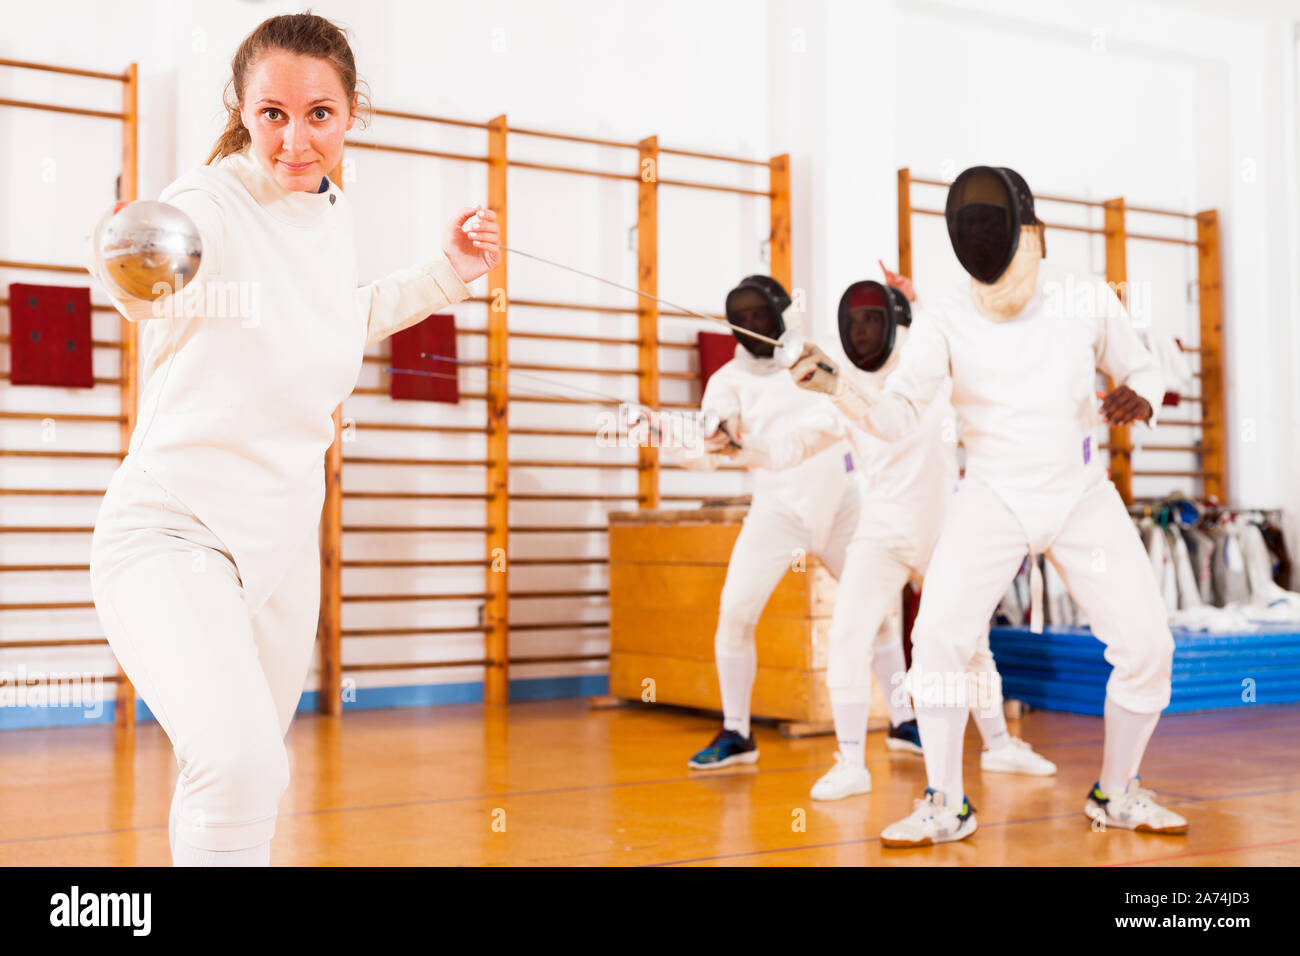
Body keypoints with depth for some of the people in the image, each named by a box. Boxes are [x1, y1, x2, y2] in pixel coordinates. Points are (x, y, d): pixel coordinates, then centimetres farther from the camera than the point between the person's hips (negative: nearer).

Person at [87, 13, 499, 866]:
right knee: (241, 771, -30)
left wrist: (448, 271, 15)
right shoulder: (210, 204, -18)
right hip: (173, 533, -7)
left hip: (281, 543, 7)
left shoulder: (334, 216, 3)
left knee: (246, 780, 19)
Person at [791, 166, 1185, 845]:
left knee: (1146, 648, -8)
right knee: (939, 640, -20)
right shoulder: (945, 319, -12)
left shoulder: (1087, 299, -8)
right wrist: (835, 385, -39)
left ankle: (1116, 794, 15)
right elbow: (897, 418, -19)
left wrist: (1139, 397, -18)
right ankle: (946, 805, -4)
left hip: (1082, 497, 1)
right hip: (991, 501, -1)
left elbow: (1141, 370, 7)